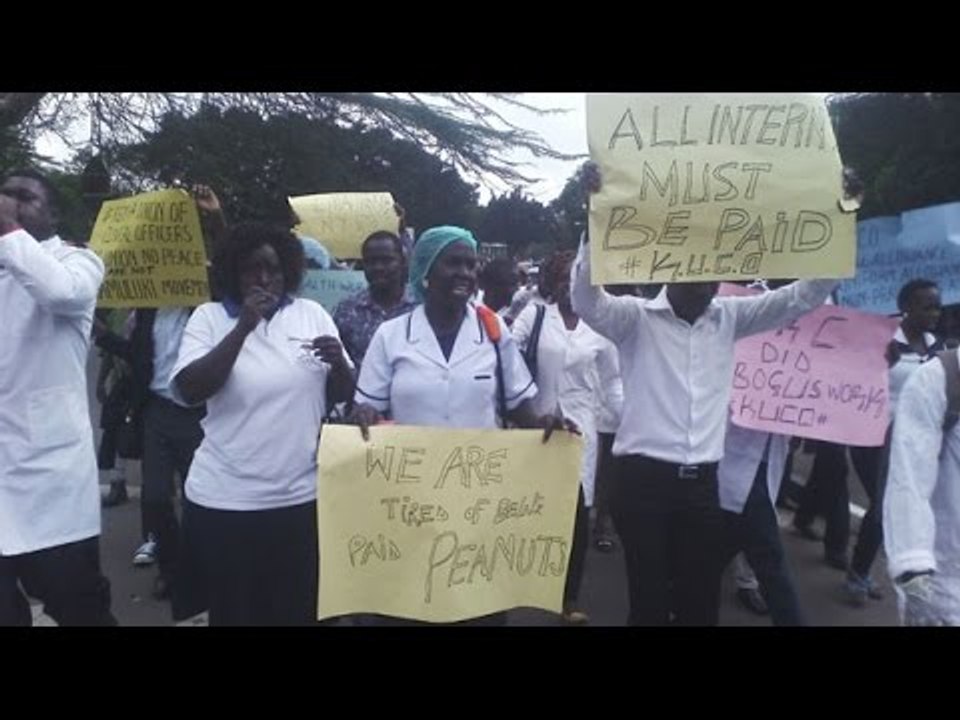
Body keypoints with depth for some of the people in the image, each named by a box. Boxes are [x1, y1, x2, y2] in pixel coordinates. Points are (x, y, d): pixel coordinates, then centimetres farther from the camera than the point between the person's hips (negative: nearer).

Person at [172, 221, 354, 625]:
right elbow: (188, 391, -12)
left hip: (301, 497, 2)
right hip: (224, 501, -1)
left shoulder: (312, 314, 5)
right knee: (233, 613, 11)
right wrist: (244, 326, -17)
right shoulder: (209, 317, 1)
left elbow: (342, 394, 8)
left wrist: (338, 362, -14)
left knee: (299, 611, 10)